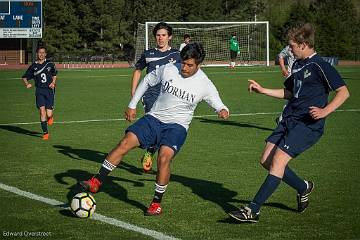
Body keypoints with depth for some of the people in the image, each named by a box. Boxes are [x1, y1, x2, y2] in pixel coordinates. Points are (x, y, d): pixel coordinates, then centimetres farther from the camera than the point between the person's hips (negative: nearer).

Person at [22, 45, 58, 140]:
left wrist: (53, 82, 3)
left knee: (49, 114, -5)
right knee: (42, 110, -13)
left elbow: (54, 74, 20)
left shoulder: (50, 64, 3)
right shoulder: (33, 66, 3)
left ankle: (51, 116, 34)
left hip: (49, 90, 0)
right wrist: (27, 84, -8)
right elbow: (24, 77, 12)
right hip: (39, 90, 0)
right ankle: (45, 132, -4)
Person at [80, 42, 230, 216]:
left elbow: (218, 105, 4)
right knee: (126, 142, -16)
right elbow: (147, 81, 13)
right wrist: (132, 105, 13)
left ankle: (157, 203, -12)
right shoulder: (169, 70, -3)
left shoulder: (205, 85, -7)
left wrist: (223, 111, -21)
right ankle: (96, 182, -11)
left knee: (164, 156, -28)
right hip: (154, 118, 3)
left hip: (177, 126, -3)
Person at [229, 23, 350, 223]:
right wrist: (263, 90, 21)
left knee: (278, 161, -17)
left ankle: (253, 210, -16)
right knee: (266, 160, 3)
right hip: (290, 120, 9)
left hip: (308, 124, -9)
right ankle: (303, 188, 23)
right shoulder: (297, 64, 15)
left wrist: (324, 111, -25)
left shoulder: (320, 66, -12)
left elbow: (343, 92, -14)